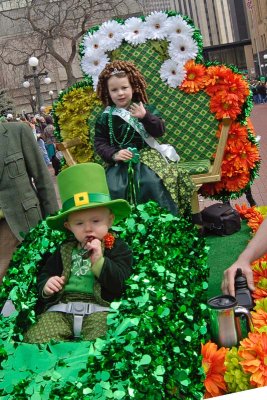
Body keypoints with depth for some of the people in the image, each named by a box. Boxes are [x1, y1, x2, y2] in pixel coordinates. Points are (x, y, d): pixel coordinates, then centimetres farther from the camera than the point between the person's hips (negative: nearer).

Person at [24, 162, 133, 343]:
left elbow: (121, 283, -4)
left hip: (98, 309, -4)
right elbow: (45, 274, 29)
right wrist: (46, 286, 4)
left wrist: (99, 260, -14)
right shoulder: (65, 250, 22)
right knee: (36, 337, -24)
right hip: (61, 308, 4)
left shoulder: (117, 247, 8)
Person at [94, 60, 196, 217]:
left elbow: (160, 131, -4)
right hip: (120, 162, 1)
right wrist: (114, 154, -15)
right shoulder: (105, 118, 7)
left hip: (147, 156, -1)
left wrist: (145, 116, -20)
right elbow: (100, 143, 4)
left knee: (153, 182, -27)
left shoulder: (146, 109, 5)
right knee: (113, 189, -22)